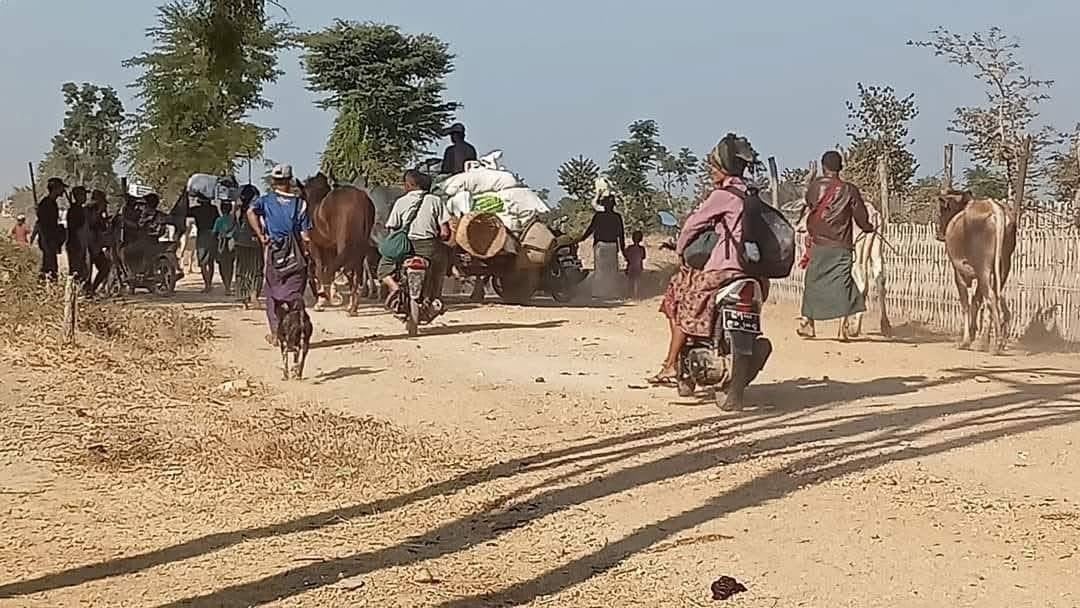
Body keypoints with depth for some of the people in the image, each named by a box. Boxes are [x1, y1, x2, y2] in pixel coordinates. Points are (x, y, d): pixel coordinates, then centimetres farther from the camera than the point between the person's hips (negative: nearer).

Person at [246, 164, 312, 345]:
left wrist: (260, 235, -12)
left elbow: (251, 212, -20)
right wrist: (307, 251, 10)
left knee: (273, 294, 12)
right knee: (295, 295, 7)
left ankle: (276, 333, 10)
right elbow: (306, 236, -4)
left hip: (273, 251, 0)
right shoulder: (300, 203, 0)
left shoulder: (266, 200, 1)